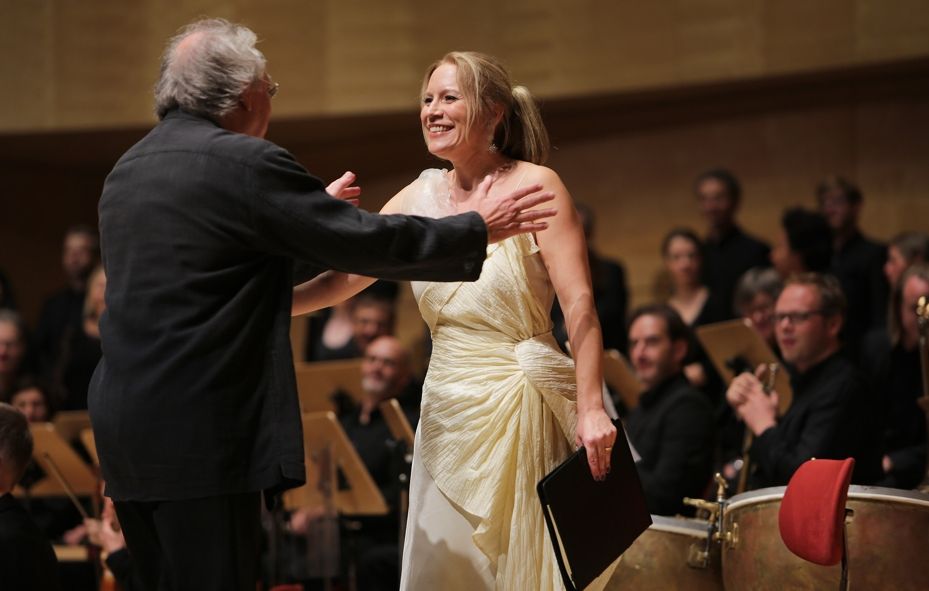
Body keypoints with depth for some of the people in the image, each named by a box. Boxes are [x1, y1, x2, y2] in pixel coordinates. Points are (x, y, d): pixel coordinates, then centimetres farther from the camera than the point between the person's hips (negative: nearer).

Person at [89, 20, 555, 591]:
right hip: (200, 436, -9)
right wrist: (480, 228, 5)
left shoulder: (126, 171, 15)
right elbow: (370, 243, -8)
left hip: (123, 426, 9)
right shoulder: (244, 163, -11)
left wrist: (318, 208, 38)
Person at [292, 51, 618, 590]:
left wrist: (591, 409, -24)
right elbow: (344, 278, 6)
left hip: (525, 415, -5)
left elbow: (579, 304, -15)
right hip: (449, 414, 5)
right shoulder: (419, 198, 6)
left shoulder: (534, 186, -9)